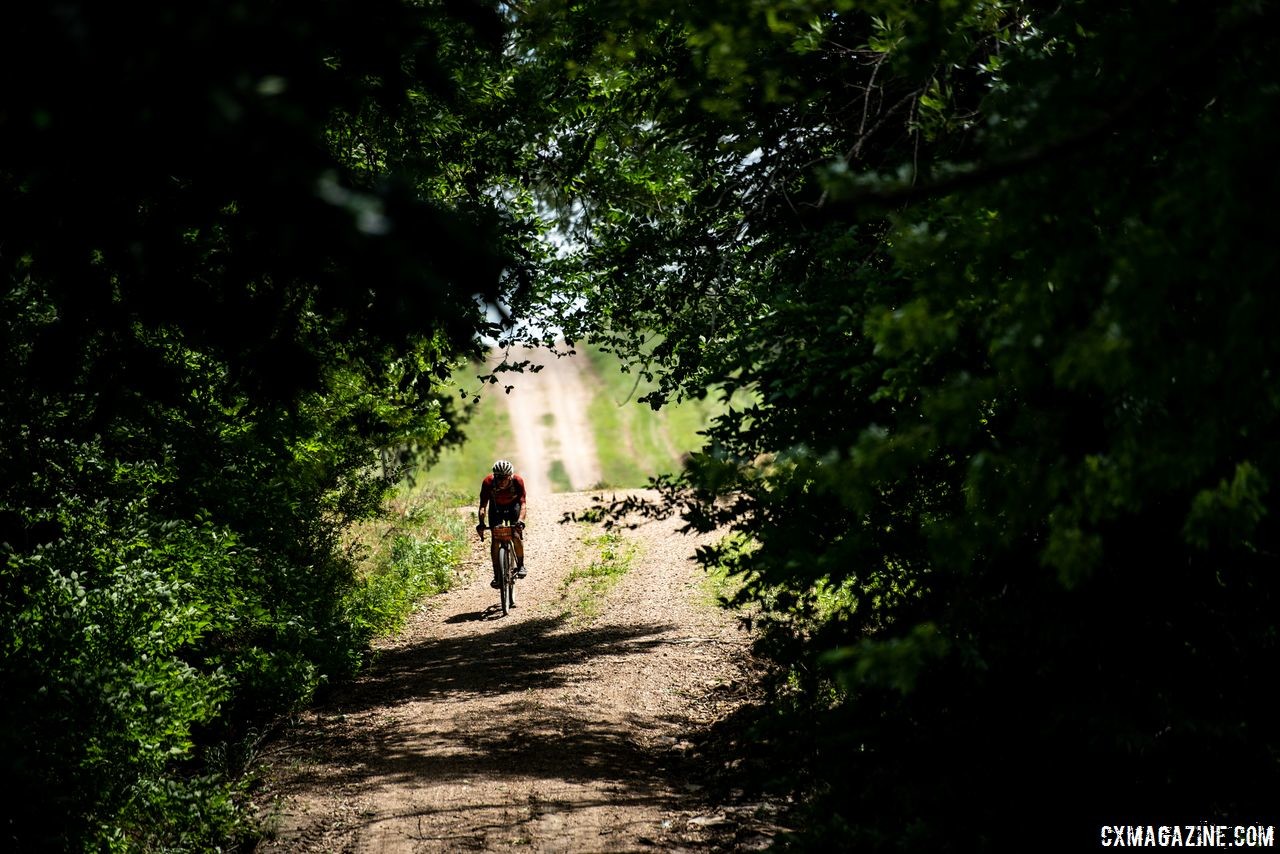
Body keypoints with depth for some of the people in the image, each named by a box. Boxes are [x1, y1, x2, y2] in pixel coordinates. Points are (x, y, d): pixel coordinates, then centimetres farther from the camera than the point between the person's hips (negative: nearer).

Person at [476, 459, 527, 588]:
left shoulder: (518, 481, -33)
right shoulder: (488, 483, -32)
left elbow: (522, 504, -35)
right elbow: (482, 506, -31)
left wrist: (520, 521, -52)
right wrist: (481, 523, -47)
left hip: (513, 506, 0)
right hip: (496, 507, 0)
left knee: (517, 535, -17)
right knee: (495, 539, -14)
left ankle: (520, 566, 6)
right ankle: (496, 575, -9)